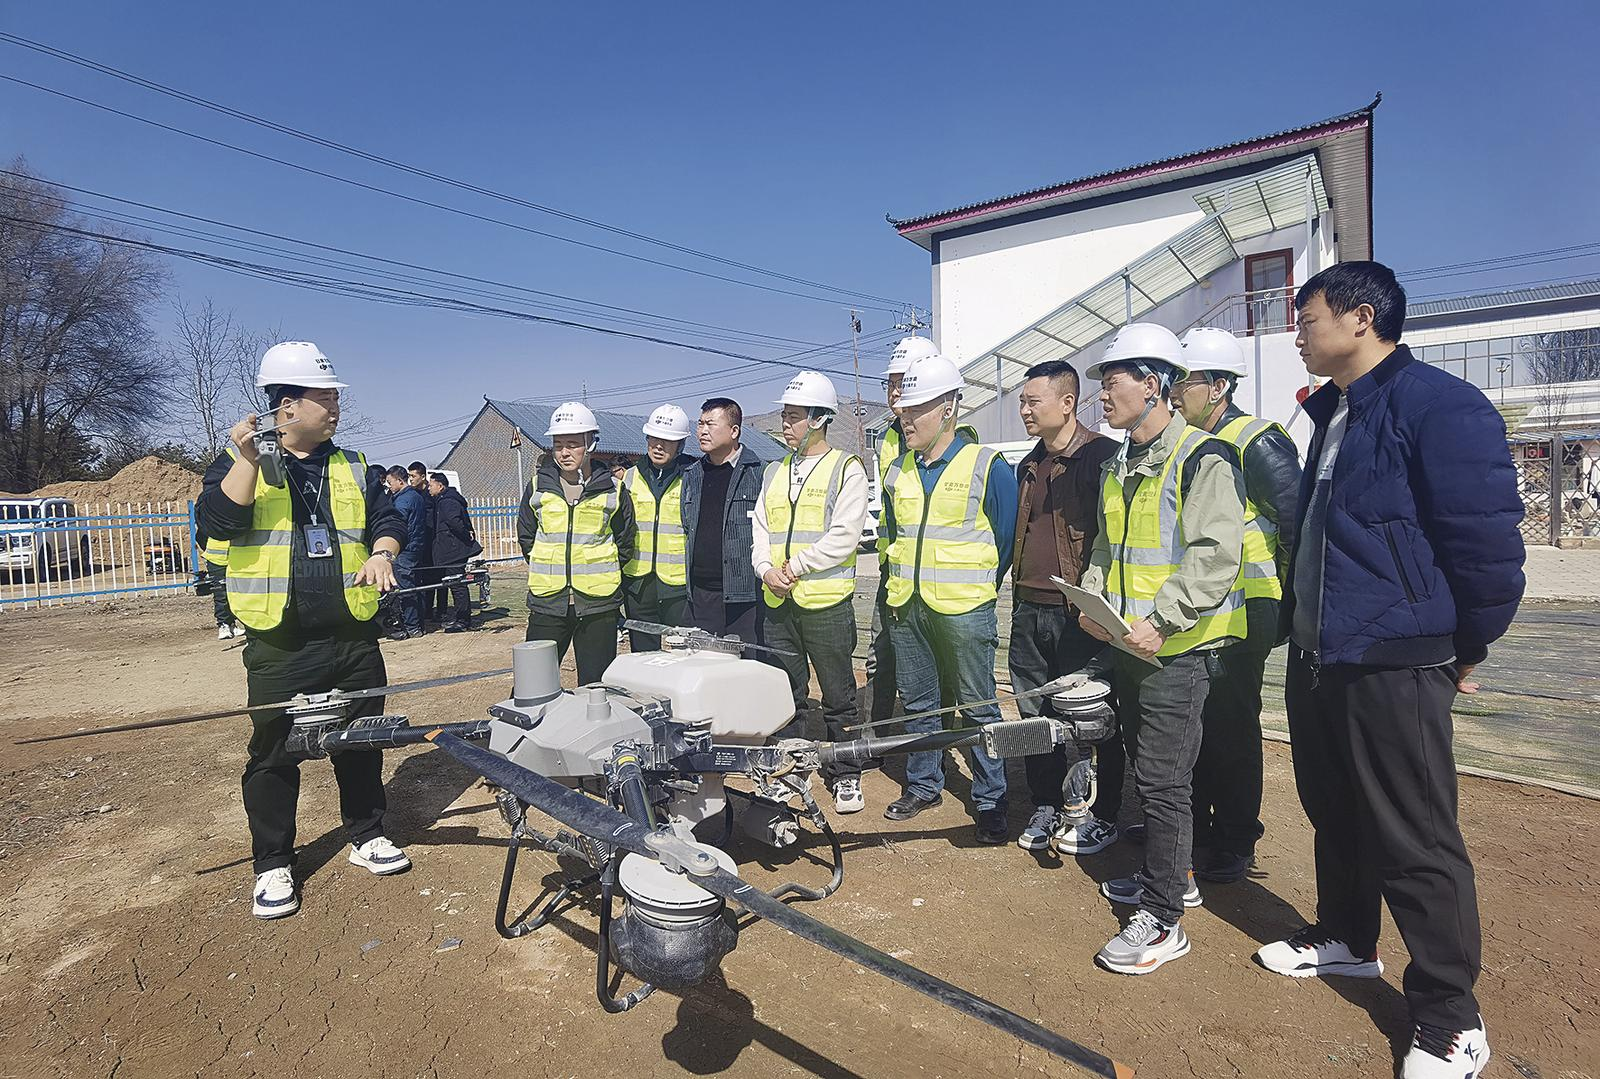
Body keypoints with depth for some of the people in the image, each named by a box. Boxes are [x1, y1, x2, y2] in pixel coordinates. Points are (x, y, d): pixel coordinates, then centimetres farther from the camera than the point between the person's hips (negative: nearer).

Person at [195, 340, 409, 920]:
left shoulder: (350, 467, 11)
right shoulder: (237, 462, 0)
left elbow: (387, 518, 10)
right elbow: (217, 521, -15)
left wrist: (381, 553, -11)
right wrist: (248, 457, -24)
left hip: (354, 637, 3)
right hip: (279, 645, -3)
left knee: (361, 744, 13)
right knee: (273, 755, 6)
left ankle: (366, 835, 30)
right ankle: (273, 864, 22)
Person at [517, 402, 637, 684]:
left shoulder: (612, 489, 0)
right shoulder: (537, 486, 4)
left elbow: (625, 542, 9)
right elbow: (526, 536, 15)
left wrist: (601, 573, 6)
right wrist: (550, 570, 9)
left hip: (598, 603, -1)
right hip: (547, 601, 1)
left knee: (595, 686, 9)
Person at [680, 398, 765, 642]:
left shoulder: (758, 473, -4)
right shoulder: (691, 475, 14)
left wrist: (766, 574, -10)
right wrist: (685, 581, 16)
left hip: (744, 595, -5)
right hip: (700, 592, 5)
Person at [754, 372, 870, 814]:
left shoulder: (846, 469, -4)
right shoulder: (775, 472, 15)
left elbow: (844, 536, -13)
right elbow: (760, 530, 12)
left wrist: (796, 566, -14)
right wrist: (766, 569, -6)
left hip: (827, 602, -5)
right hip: (778, 602, 5)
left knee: (838, 697, 6)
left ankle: (845, 776, 20)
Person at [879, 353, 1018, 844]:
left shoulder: (987, 466, -7)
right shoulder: (898, 473, 10)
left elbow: (1006, 540, -2)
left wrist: (979, 586, 3)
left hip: (965, 610, -5)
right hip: (906, 606, 6)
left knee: (978, 707, 2)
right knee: (918, 702, 15)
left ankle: (990, 800, 16)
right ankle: (923, 785, 30)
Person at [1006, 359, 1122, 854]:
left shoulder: (1102, 456, -9)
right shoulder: (1029, 465, 16)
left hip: (1080, 612, -7)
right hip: (1029, 609, 7)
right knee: (1035, 714, 12)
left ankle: (1103, 816, 20)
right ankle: (1046, 807, 27)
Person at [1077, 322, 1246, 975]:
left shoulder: (1201, 459, -14)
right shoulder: (1117, 466, 13)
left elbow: (1215, 557, -21)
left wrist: (1160, 621, -25)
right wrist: (1092, 597, 6)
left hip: (1176, 649, -9)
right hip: (1128, 645, 9)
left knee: (1163, 780, -3)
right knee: (1147, 769, 19)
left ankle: (1163, 919, 10)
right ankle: (1170, 876, 37)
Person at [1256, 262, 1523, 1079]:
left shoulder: (1438, 405, -15)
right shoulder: (1332, 412, 13)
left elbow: (1488, 542, -15)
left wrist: (1464, 651, -5)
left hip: (1392, 665, -9)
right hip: (1316, 655, 9)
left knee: (1414, 843, 2)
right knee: (1335, 813, 21)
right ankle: (1345, 938, 41)